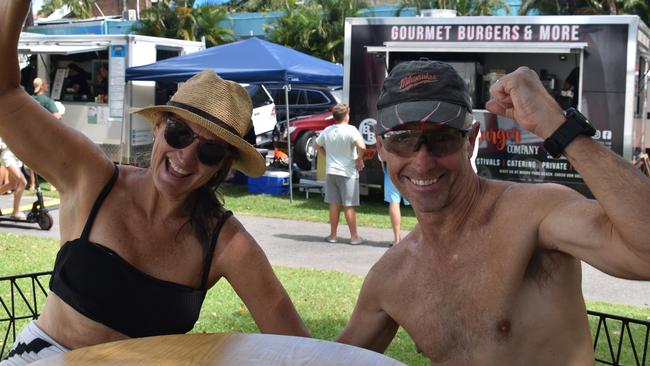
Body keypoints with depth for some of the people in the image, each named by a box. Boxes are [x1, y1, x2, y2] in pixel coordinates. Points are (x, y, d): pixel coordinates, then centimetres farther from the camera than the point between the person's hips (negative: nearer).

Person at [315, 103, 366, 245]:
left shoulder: (327, 131, 4)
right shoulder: (351, 130, -13)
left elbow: (318, 145, 18)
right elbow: (361, 147, -26)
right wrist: (359, 160, -11)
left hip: (331, 172, 5)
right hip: (348, 173, -5)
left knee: (334, 204, 12)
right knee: (349, 206, 1)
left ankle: (333, 235, 17)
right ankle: (354, 237, 8)